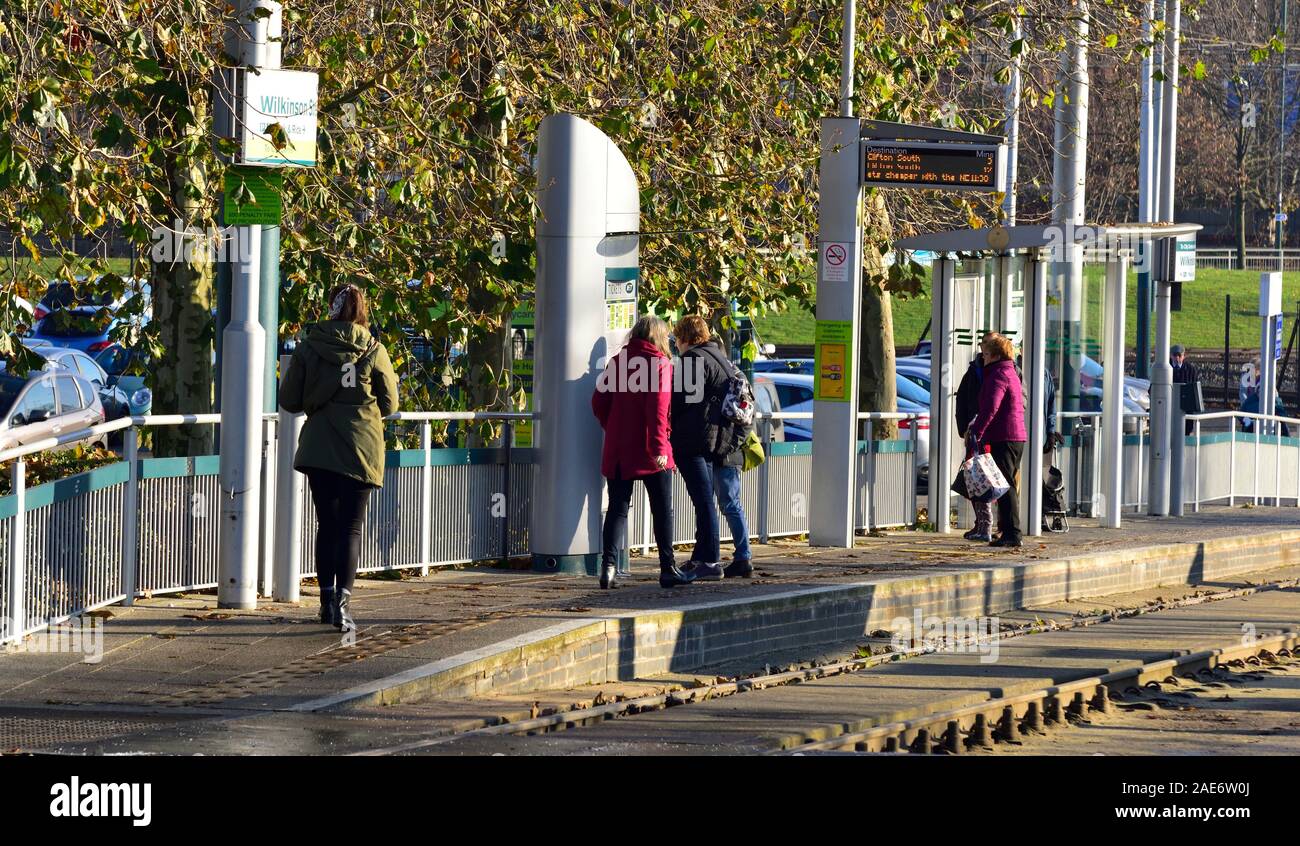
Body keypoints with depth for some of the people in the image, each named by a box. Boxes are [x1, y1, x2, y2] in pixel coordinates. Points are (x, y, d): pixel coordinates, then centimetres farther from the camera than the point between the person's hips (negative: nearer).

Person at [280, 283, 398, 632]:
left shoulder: (308, 348, -2)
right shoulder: (374, 351, -4)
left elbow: (289, 401, 1)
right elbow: (389, 405, 4)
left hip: (318, 447, 1)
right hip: (361, 449, -1)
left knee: (327, 525, 14)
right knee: (351, 528, 1)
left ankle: (327, 599, 16)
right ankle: (342, 603, -11)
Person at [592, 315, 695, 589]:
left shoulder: (617, 362, 8)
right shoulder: (660, 364, -7)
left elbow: (599, 403, 6)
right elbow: (658, 408, -16)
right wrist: (659, 448, -18)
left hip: (617, 451, 4)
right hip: (648, 451, -4)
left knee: (617, 508, 5)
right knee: (663, 510, 6)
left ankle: (608, 564, -9)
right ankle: (668, 568, 7)